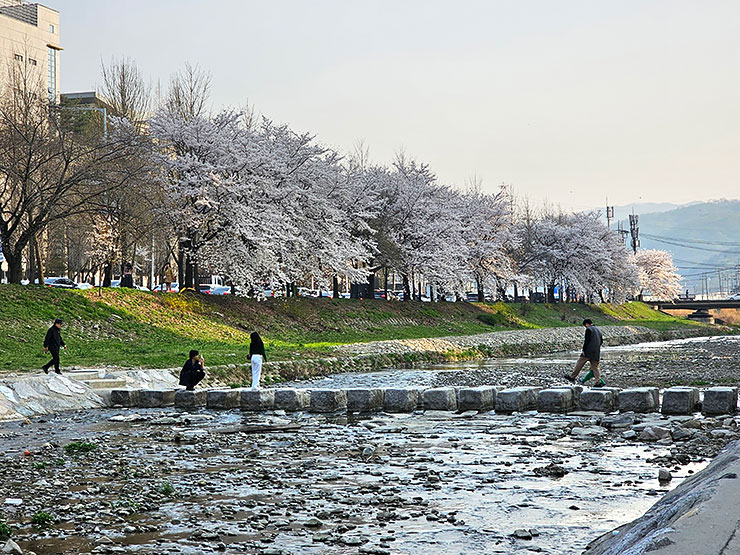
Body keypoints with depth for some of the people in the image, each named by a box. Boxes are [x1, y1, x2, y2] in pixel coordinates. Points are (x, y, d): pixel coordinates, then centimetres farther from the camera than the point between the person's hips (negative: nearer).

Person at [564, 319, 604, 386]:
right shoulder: (598, 330, 18)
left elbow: (587, 340, -16)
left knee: (579, 364, 2)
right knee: (595, 367, 6)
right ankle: (598, 382, -3)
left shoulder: (589, 329, -8)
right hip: (596, 353, 7)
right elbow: (601, 341, 22)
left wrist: (584, 350, -13)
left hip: (588, 352, -7)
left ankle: (572, 377, 9)